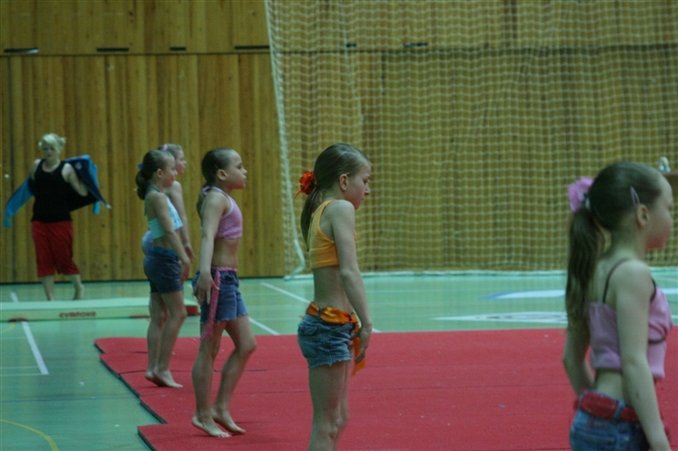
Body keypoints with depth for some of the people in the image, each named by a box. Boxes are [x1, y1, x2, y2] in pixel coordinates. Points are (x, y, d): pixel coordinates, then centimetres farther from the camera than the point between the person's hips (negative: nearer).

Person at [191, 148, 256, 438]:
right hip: (217, 278, -10)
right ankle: (203, 415, 4)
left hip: (229, 279, 10)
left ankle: (221, 408, 13)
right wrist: (204, 272, -45)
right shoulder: (216, 198, -13)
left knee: (246, 345, 10)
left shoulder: (224, 199, 16)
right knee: (209, 349, -3)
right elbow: (207, 234, -29)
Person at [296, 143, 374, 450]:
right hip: (330, 328, -9)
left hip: (328, 324, 9)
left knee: (338, 420, 17)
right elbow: (349, 271, -24)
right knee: (326, 424, -4)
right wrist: (366, 324, -27)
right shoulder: (340, 209, -13)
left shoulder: (320, 212, 14)